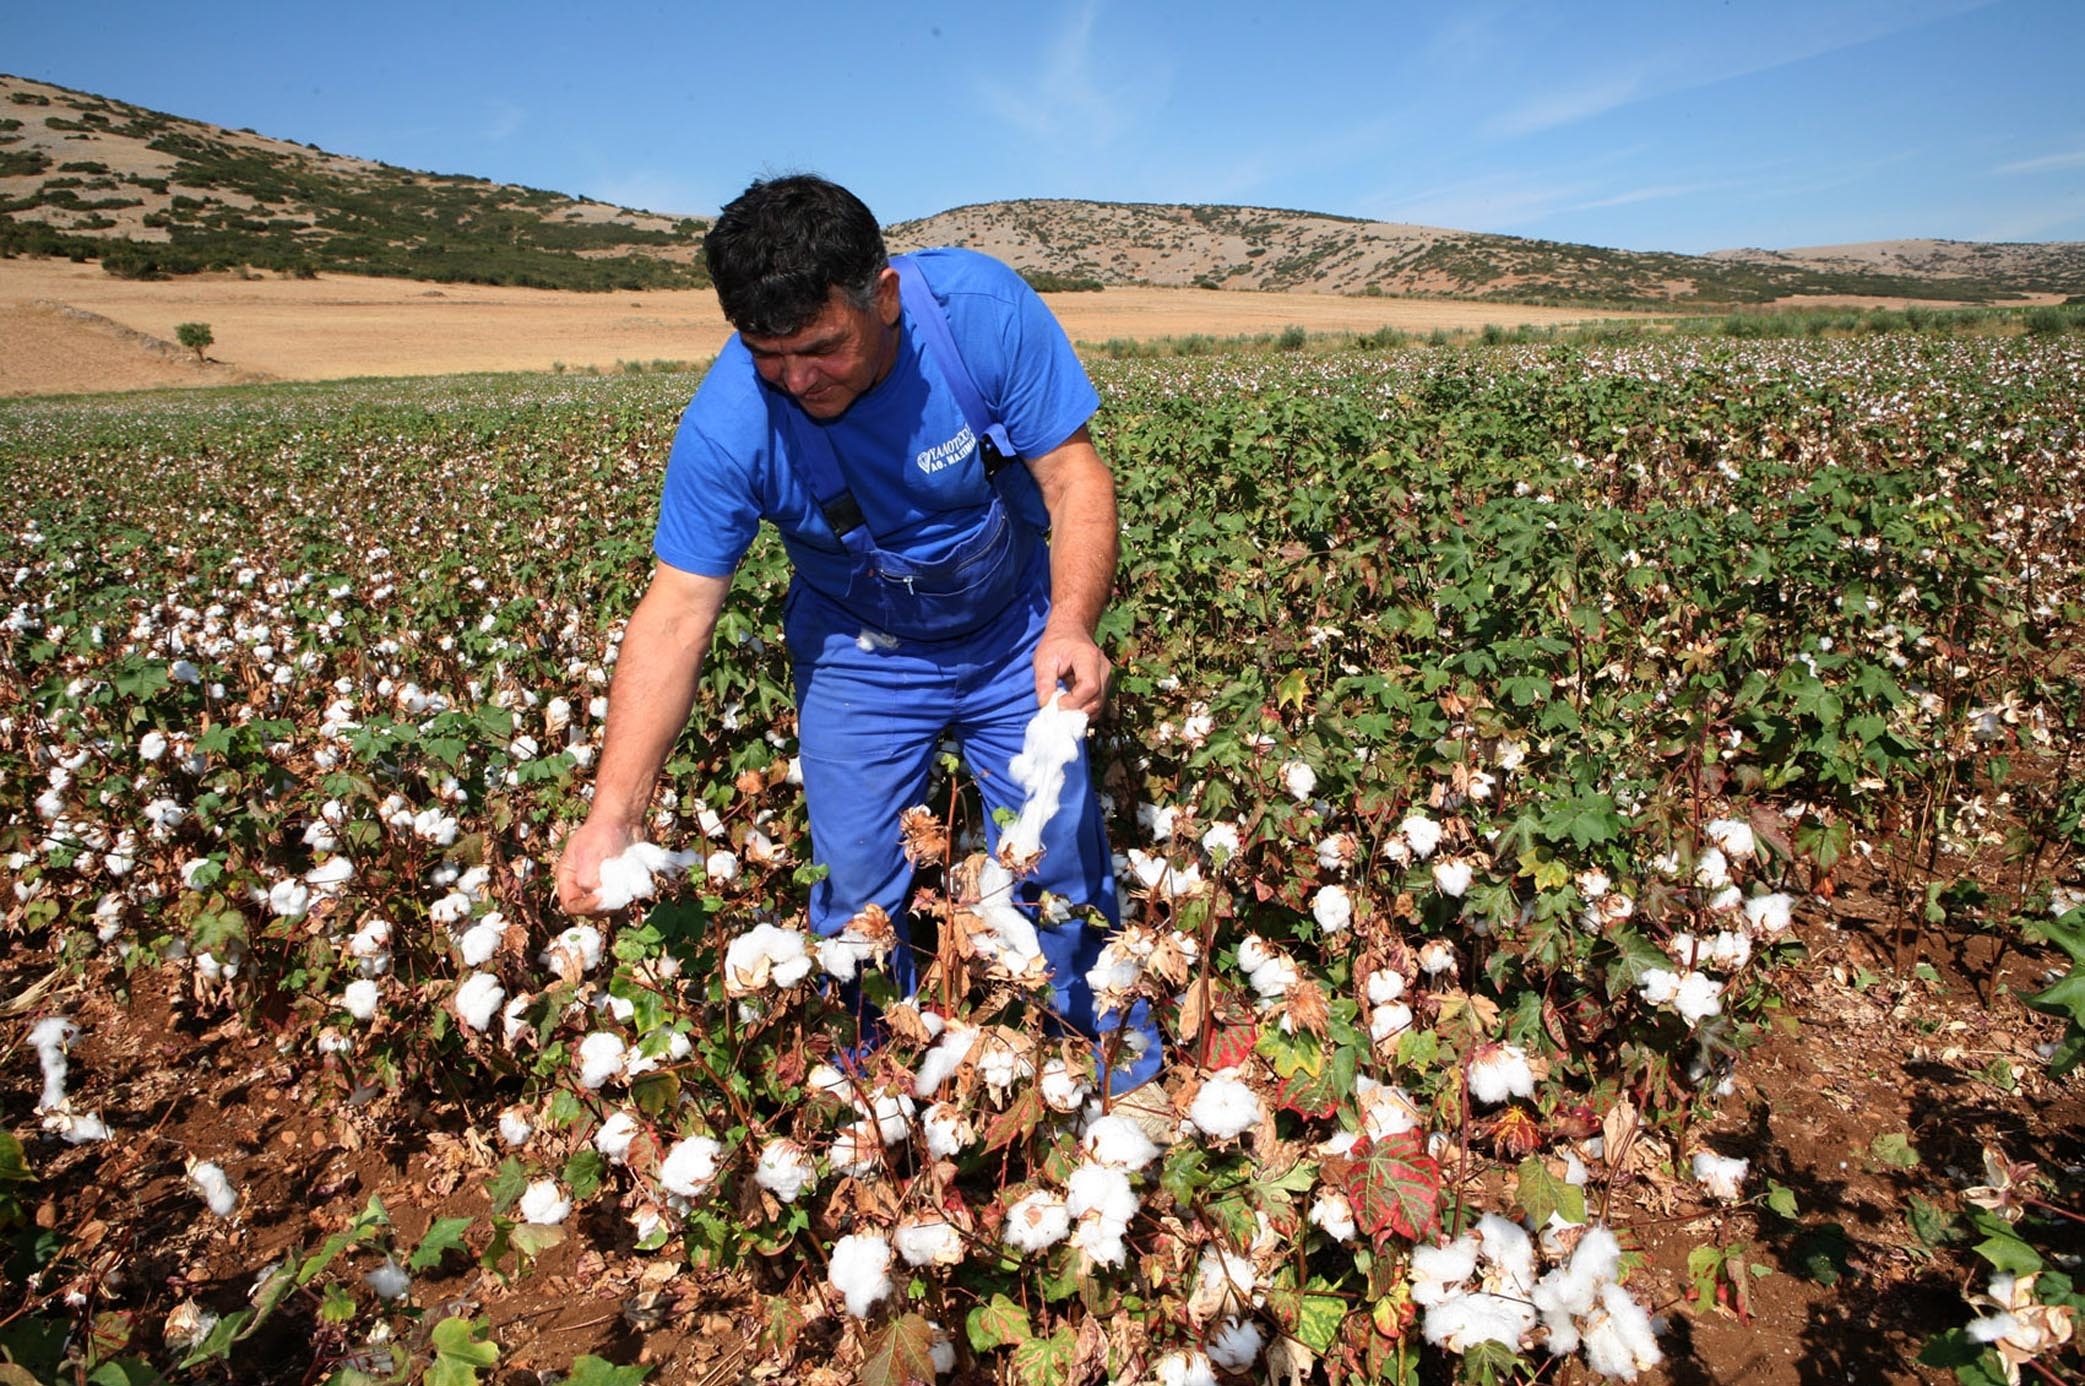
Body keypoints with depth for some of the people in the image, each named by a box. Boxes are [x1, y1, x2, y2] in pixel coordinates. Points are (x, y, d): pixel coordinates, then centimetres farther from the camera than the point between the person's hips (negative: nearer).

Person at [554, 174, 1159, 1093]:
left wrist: (1072, 624, -41)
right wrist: (616, 812, -34)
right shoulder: (727, 425, -27)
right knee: (856, 892, 2)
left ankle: (1107, 1025, 34)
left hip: (1015, 633, 1)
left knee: (1060, 855, 5)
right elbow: (674, 617, -25)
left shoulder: (983, 308, -27)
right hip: (858, 657, 0)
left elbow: (1075, 477, -22)